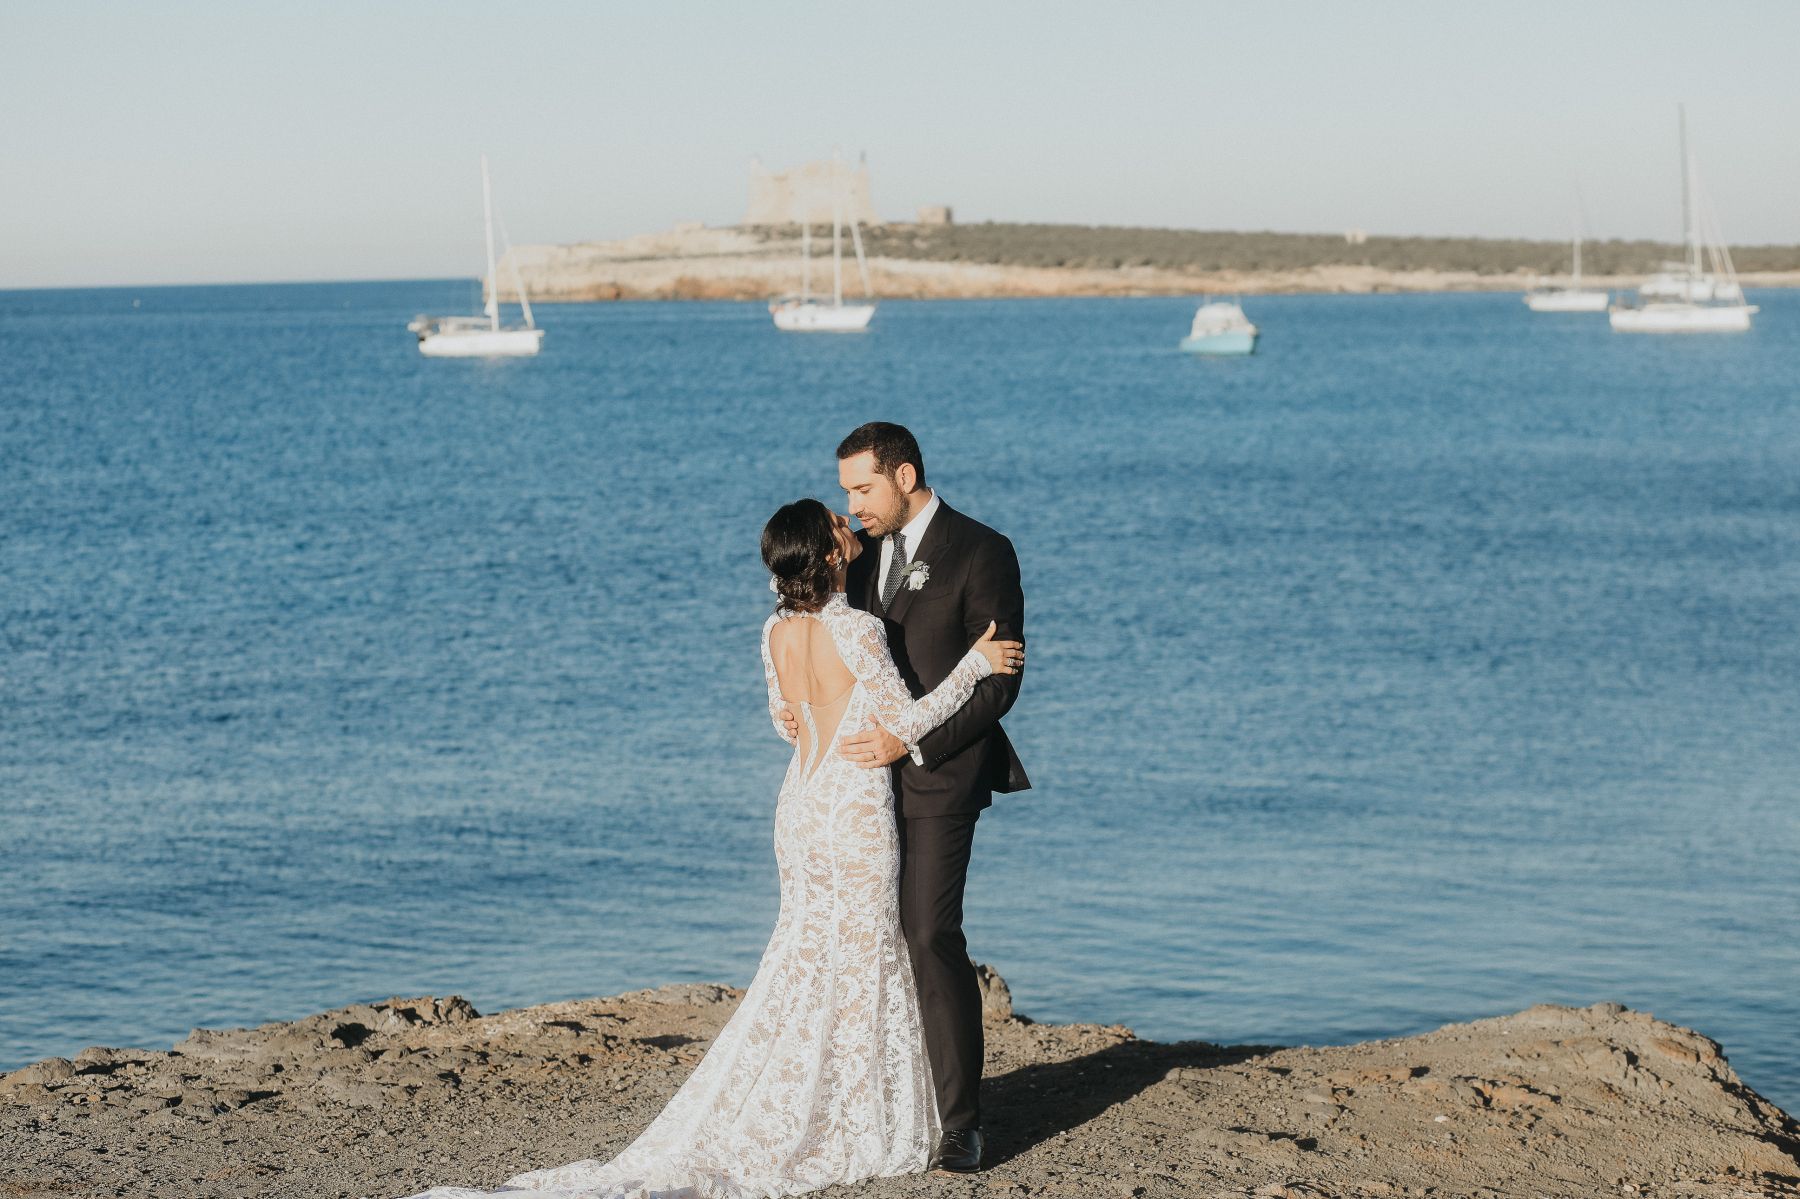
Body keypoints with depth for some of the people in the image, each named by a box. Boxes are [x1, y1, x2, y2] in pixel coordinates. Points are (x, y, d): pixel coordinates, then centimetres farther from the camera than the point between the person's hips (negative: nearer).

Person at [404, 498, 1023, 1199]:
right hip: (856, 812, -6)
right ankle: (852, 1133, 9)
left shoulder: (775, 633, 1)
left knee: (804, 958, 16)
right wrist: (976, 664, -8)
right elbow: (908, 724, -14)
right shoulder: (857, 632, -20)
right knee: (857, 966, 5)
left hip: (799, 806, 6)